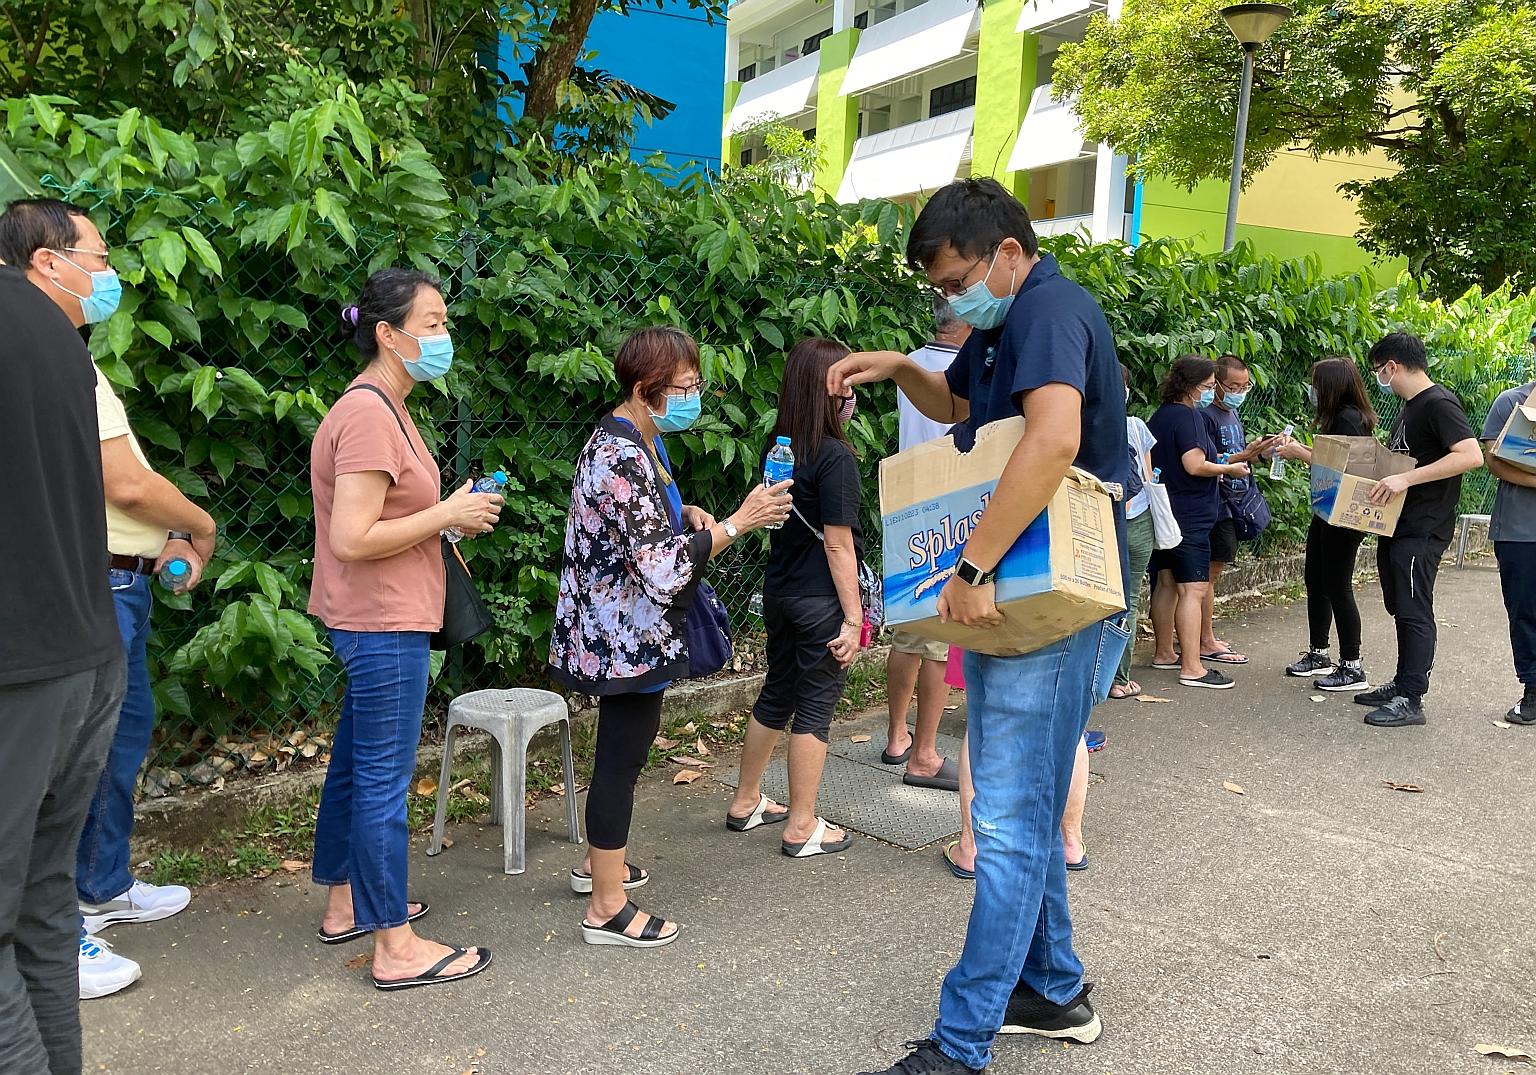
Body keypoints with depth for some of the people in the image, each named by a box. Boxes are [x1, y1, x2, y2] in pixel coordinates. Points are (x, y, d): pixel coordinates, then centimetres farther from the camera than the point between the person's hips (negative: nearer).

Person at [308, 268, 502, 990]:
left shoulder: (380, 407, 13)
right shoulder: (369, 415, -19)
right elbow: (351, 539, -25)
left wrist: (450, 517, 5)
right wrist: (447, 514, -18)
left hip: (372, 624, 11)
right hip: (385, 626, -11)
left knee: (355, 763, 19)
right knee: (385, 780, -2)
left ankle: (345, 904, 35)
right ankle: (396, 949, 9)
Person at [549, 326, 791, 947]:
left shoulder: (641, 441, 8)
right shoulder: (620, 459, -25)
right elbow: (662, 565, -29)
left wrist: (686, 515, 6)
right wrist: (737, 523, -27)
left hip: (630, 632, 11)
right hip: (626, 636, -11)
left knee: (624, 745, 21)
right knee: (624, 753, -1)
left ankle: (599, 863, 39)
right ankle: (606, 909, 12)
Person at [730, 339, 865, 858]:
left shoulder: (780, 447, 3)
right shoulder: (835, 457, -18)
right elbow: (838, 544, -18)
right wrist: (853, 617, -14)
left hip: (779, 592, 7)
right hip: (821, 600, -7)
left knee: (776, 694, 20)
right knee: (815, 708, 4)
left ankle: (745, 801, 33)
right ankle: (802, 827, 16)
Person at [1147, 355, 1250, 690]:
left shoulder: (1159, 415, 13)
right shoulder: (1188, 416, -14)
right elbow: (1195, 465, -23)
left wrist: (1217, 465, 22)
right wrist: (1230, 469, -8)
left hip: (1162, 512, 10)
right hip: (1189, 516, -10)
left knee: (1166, 583, 15)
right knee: (1194, 588, -9)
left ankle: (1163, 653, 24)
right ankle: (1192, 668, -11)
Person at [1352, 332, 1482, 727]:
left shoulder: (1438, 403, -15)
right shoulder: (1409, 406, 15)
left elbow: (1471, 455, -27)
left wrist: (1406, 479, -31)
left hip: (1423, 529, -10)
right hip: (1396, 526, 10)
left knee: (1414, 612, -5)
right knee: (1401, 609, 15)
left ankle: (1410, 700, 1)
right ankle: (1402, 684, 26)